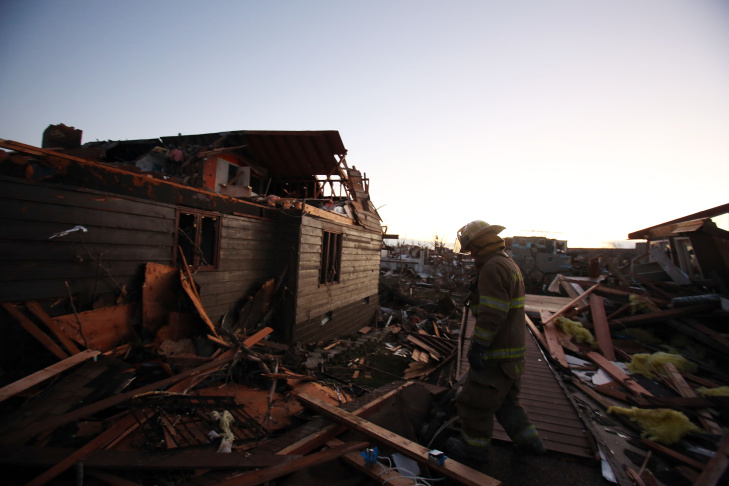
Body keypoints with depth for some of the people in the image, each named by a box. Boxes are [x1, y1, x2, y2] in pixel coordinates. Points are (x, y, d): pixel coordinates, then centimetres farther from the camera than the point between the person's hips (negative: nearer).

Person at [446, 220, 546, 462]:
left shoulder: (493, 268, -21)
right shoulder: (509, 265, 12)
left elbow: (492, 314, -27)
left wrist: (478, 346, -23)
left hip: (496, 353, -10)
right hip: (512, 350, 10)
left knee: (475, 399, 7)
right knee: (505, 398, 25)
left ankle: (474, 446, 24)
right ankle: (528, 441, 35)